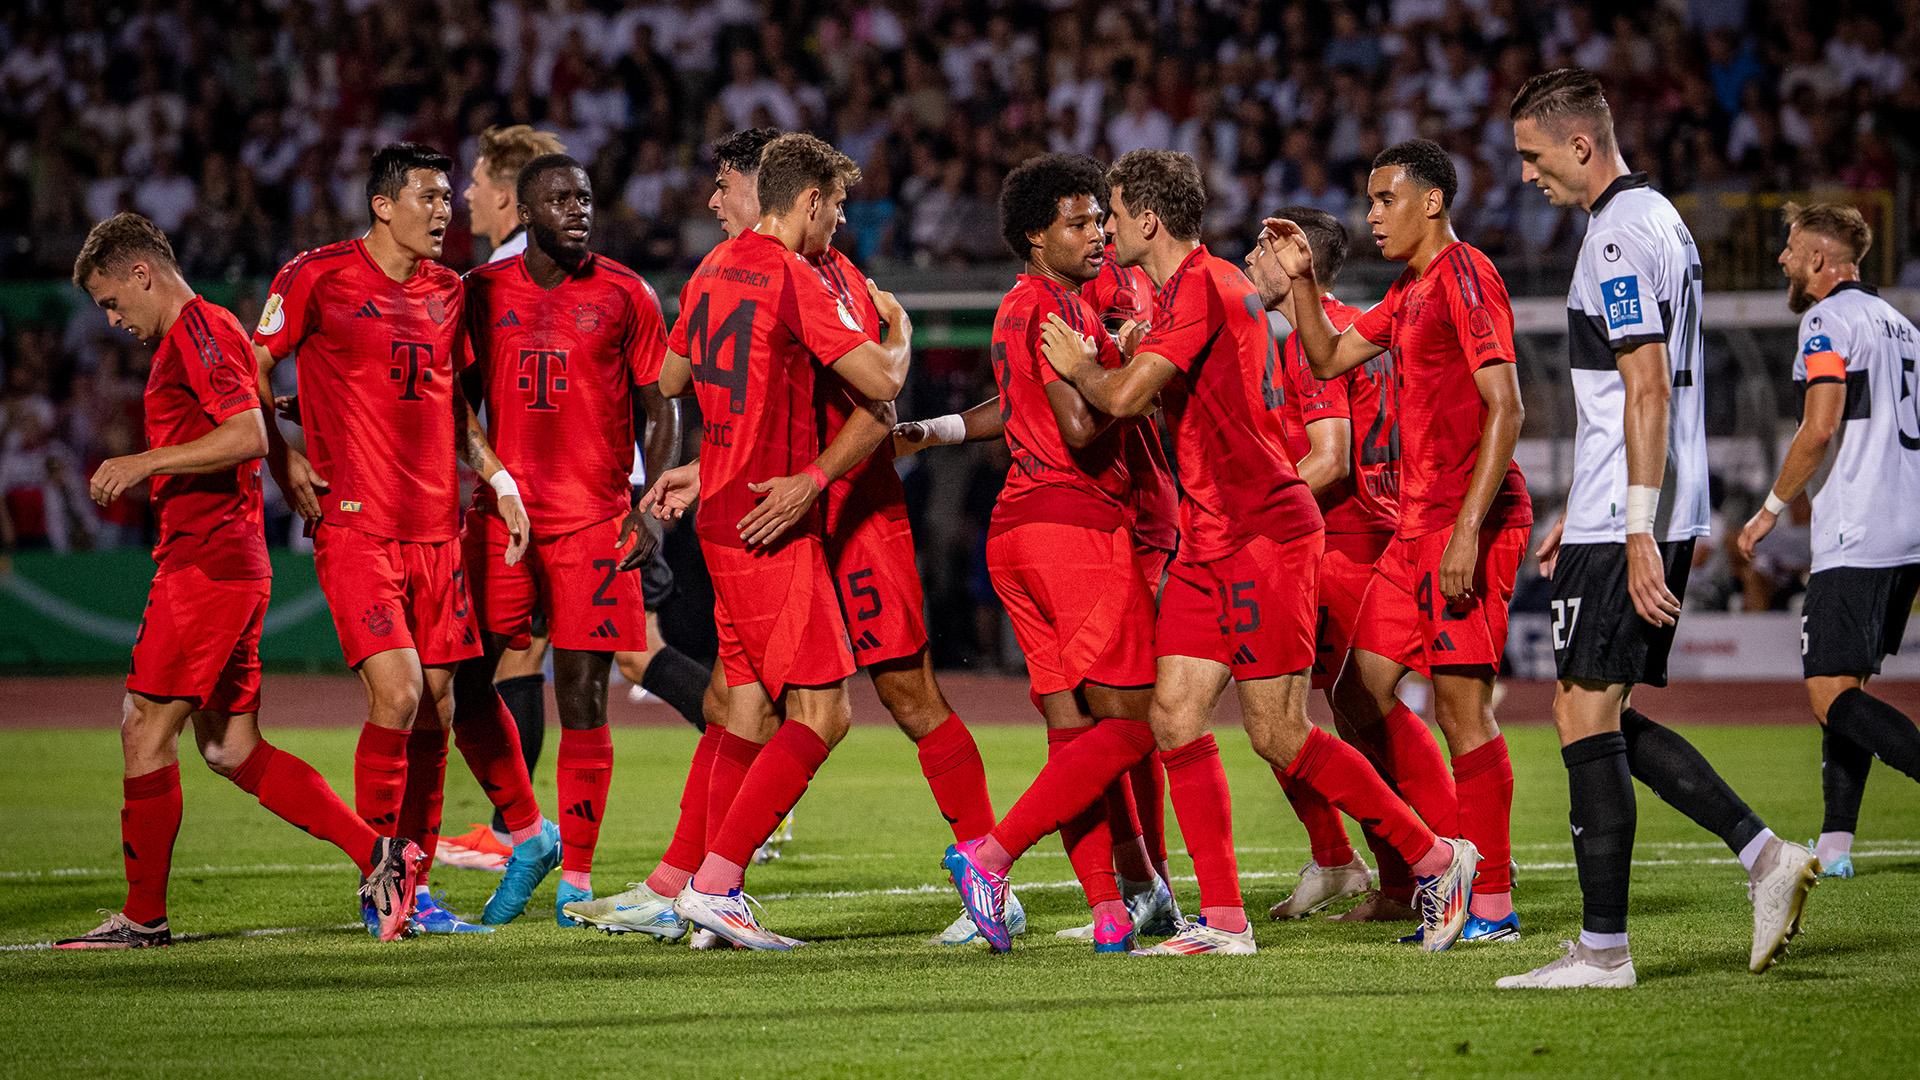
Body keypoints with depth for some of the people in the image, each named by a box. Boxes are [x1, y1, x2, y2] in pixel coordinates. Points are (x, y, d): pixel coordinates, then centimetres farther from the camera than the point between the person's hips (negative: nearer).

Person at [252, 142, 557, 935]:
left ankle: (412, 880, 19)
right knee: (397, 696, -15)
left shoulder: (447, 293, 13)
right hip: (355, 526, -6)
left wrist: (496, 476, 12)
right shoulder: (317, 277, -3)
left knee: (439, 706, 6)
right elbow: (252, 372, 2)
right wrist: (283, 461, -8)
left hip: (437, 528, 6)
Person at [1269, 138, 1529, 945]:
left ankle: (1493, 904, -3)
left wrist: (1468, 528, -23)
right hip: (1418, 522, 10)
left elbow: (1505, 409, -17)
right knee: (1361, 692, 9)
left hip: (1471, 517, -10)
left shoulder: (1465, 279, -11)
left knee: (1461, 704, -8)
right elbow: (1328, 359, 28)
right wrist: (1304, 281, 12)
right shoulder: (1408, 293, 18)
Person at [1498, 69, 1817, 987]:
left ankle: (1603, 949, -3)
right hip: (1624, 517, 10)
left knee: (1586, 717, -6)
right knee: (1603, 719, 13)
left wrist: (1637, 534, -22)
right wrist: (1579, 511, 26)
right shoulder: (1657, 219, 18)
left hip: (1625, 529, -10)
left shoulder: (1620, 237, -15)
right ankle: (1766, 857, 8)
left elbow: (1647, 391, -20)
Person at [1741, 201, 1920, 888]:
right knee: (1847, 687, 14)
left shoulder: (1830, 321, -7)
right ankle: (1834, 845, 10)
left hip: (1857, 538, -9)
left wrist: (1772, 508, -6)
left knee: (1832, 696, -13)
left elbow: (1821, 428, -18)